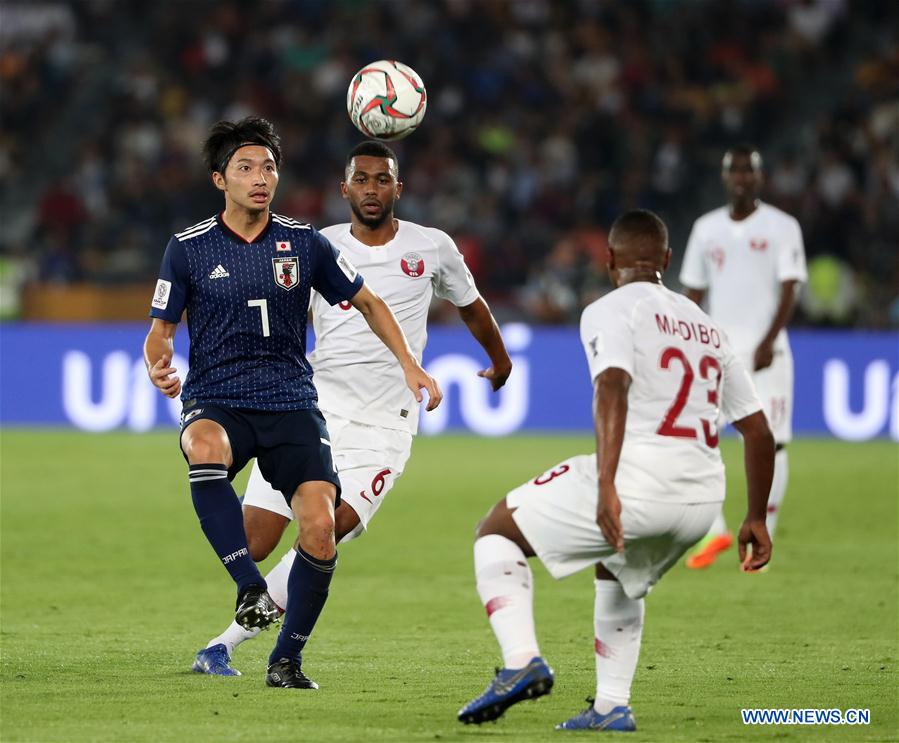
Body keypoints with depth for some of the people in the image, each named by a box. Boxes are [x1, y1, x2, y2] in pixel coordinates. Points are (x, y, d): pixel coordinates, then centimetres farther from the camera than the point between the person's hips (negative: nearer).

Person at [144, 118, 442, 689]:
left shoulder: (304, 243, 6)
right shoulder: (189, 248, 3)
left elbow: (367, 303, 18)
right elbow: (162, 329, 11)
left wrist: (409, 363, 8)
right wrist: (159, 368, -12)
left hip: (291, 403, 2)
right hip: (216, 403, -1)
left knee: (320, 524, -18)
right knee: (205, 447, -40)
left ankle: (287, 658, 1)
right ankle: (251, 589, -36)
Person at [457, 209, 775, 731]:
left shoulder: (610, 312, 3)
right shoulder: (706, 326, 24)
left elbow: (613, 389, -18)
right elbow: (759, 432, 22)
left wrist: (606, 487, -27)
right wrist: (756, 520, 30)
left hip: (636, 474, -7)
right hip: (704, 495, 7)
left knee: (496, 532, 12)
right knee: (618, 576, 36)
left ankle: (522, 662, -7)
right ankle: (612, 707, 25)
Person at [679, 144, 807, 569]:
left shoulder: (781, 227, 0)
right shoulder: (706, 228, 12)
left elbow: (789, 290, -7)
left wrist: (768, 341, -19)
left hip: (764, 350, -3)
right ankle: (713, 532, 3)